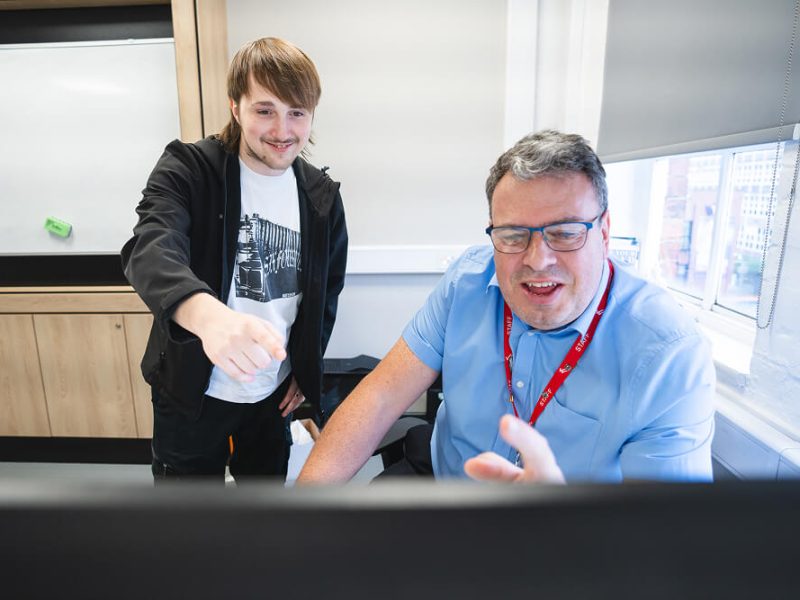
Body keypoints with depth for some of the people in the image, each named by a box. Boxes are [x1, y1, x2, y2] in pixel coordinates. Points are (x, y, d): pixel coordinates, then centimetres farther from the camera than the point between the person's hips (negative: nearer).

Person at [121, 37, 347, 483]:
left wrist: (307, 369, 6)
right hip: (193, 391, -3)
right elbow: (150, 250, -33)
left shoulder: (323, 196, -2)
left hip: (276, 392, 4)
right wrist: (206, 313, -54)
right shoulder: (187, 170, -14)